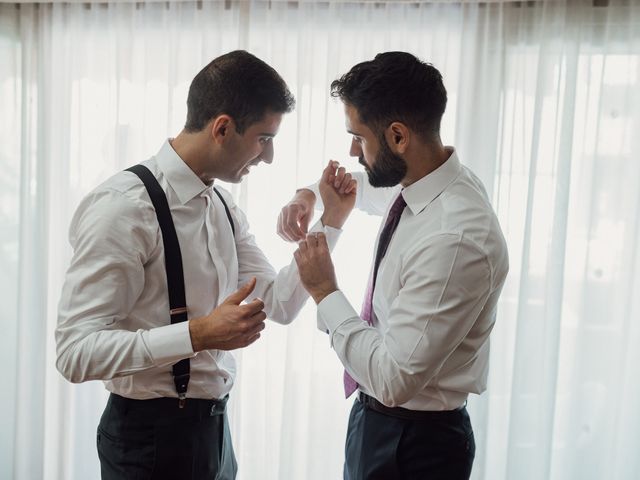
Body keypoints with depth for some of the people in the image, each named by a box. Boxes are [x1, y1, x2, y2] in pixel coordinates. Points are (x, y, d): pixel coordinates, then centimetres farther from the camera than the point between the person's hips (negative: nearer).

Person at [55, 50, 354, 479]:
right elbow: (76, 351, -23)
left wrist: (332, 220, -2)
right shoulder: (123, 207, -21)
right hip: (153, 433, -8)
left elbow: (280, 303, 5)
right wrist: (198, 334, -31)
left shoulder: (223, 207, 4)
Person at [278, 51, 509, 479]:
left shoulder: (456, 240, -32)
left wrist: (325, 291, -20)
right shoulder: (417, 183, -4)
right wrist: (310, 195, 0)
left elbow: (392, 379, -29)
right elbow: (363, 185, 20)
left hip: (413, 444, -8)